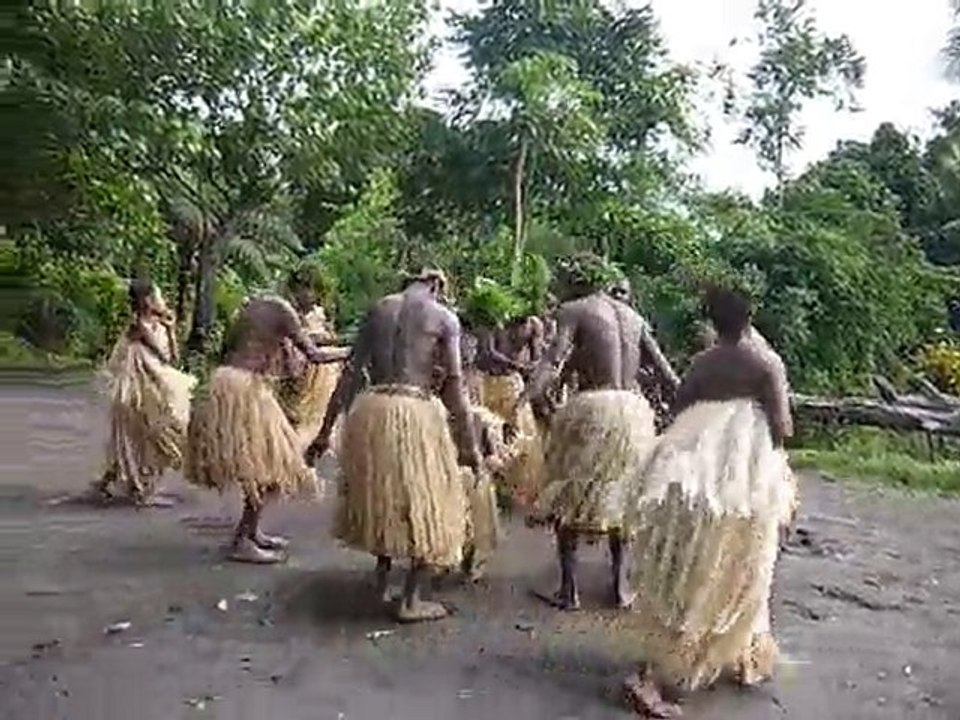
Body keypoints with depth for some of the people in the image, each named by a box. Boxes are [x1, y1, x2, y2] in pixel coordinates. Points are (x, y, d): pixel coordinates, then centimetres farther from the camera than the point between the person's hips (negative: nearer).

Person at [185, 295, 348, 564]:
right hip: (245, 390, -8)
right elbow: (314, 355, -6)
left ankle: (251, 531, 28)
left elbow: (227, 349, 15)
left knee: (259, 468, 19)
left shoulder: (251, 306, 13)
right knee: (268, 471, 0)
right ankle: (242, 541, 1)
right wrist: (349, 352, 7)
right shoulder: (281, 311, -8)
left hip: (229, 383, 8)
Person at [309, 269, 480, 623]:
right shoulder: (445, 319, -1)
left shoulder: (379, 308, 10)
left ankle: (382, 581, 33)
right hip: (415, 414, -4)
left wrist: (326, 428, 11)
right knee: (423, 502, 11)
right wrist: (468, 443, 1)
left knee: (380, 494, 23)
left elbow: (350, 371, 8)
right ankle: (410, 600, 15)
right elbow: (454, 387, -5)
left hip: (370, 408, 5)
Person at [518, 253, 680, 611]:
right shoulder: (633, 315, 15)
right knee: (620, 494, 18)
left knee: (569, 496, 7)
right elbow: (665, 370, 17)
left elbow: (553, 362, -17)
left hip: (592, 408, -5)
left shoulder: (573, 311, -2)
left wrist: (521, 401, -24)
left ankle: (569, 589, 9)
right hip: (634, 410, 5)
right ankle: (620, 584, 22)